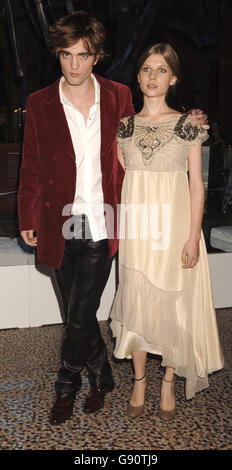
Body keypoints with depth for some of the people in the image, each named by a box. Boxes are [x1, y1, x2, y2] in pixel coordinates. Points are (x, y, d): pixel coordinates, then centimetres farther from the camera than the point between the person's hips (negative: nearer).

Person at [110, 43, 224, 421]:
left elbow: (196, 184, -2)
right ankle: (139, 380, 24)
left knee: (173, 304, 4)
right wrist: (118, 229, 3)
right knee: (136, 302, 6)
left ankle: (168, 383, 23)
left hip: (174, 225, -2)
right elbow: (119, 179, 9)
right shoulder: (124, 126, 6)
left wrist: (194, 236, -8)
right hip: (135, 228, 2)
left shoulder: (187, 124, 0)